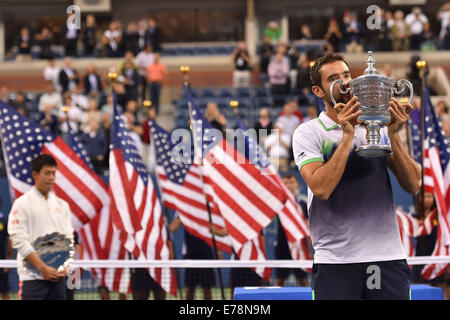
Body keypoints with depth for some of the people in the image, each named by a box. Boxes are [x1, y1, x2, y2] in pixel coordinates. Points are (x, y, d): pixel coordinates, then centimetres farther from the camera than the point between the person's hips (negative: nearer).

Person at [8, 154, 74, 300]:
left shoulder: (62, 205, 12)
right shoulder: (22, 204, -4)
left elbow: (68, 238, 11)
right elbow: (19, 241, -10)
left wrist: (65, 267, -5)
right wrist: (43, 268, -16)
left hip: (58, 275, 5)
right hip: (32, 276, -5)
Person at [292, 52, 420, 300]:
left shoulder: (378, 127, 10)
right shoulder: (308, 133, 1)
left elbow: (412, 186, 2)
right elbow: (321, 188, -15)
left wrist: (393, 135, -8)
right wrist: (348, 136, -14)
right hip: (335, 260, -3)